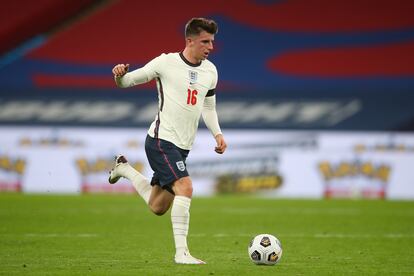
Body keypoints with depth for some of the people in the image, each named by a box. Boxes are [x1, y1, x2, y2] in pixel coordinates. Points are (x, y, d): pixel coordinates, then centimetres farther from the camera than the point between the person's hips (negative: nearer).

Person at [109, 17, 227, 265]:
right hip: (162, 140, -7)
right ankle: (181, 252, -21)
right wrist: (119, 75, -27)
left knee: (158, 207, 14)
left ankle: (125, 169, 38)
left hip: (183, 146, 7)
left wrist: (218, 134, 5)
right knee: (185, 188, -26)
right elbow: (128, 81, -3)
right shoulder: (166, 63, -9)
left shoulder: (210, 71, 9)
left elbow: (208, 107, 22)